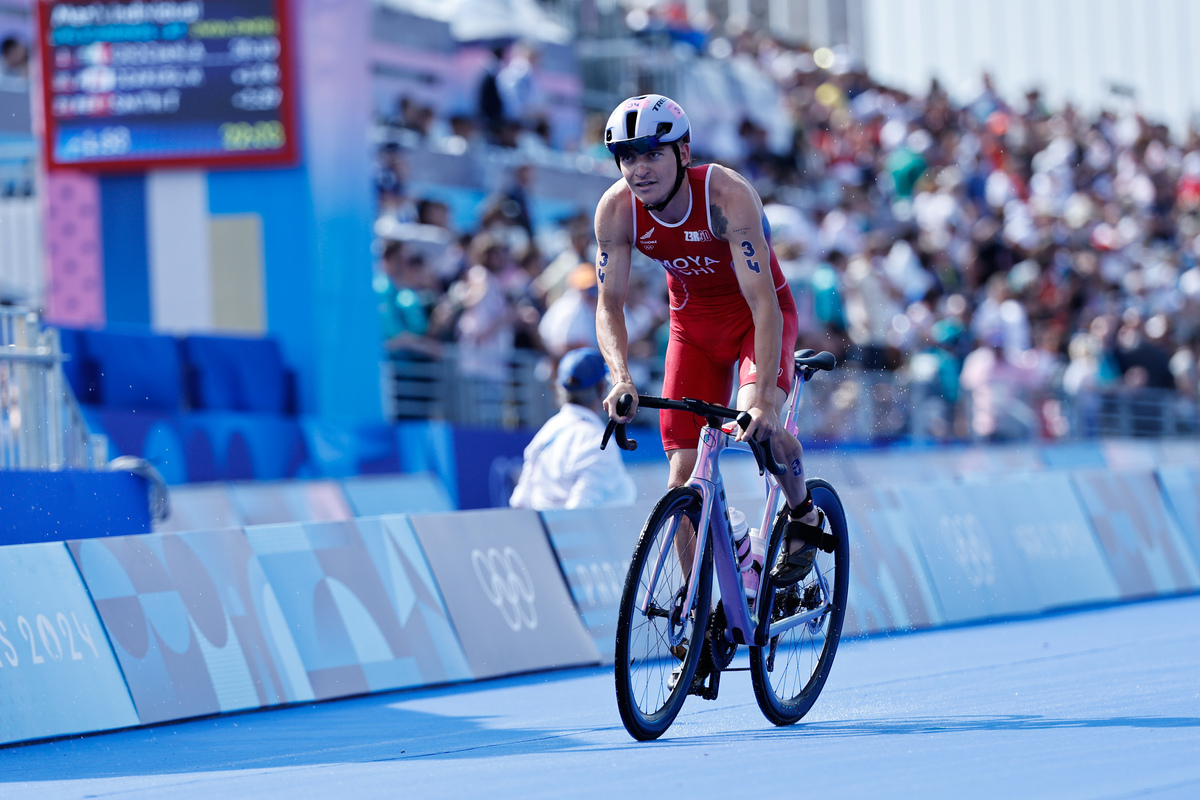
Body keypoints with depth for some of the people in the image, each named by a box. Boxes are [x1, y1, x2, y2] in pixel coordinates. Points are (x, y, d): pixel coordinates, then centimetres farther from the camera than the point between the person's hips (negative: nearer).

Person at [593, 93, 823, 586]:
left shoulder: (728, 197, -33)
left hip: (758, 316, -4)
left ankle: (803, 516, -1)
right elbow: (609, 304, -16)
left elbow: (763, 303, -38)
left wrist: (763, 397, -49)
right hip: (694, 322, 4)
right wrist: (622, 377, -35)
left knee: (761, 423, -31)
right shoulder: (616, 210, -21)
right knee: (686, 478, -7)